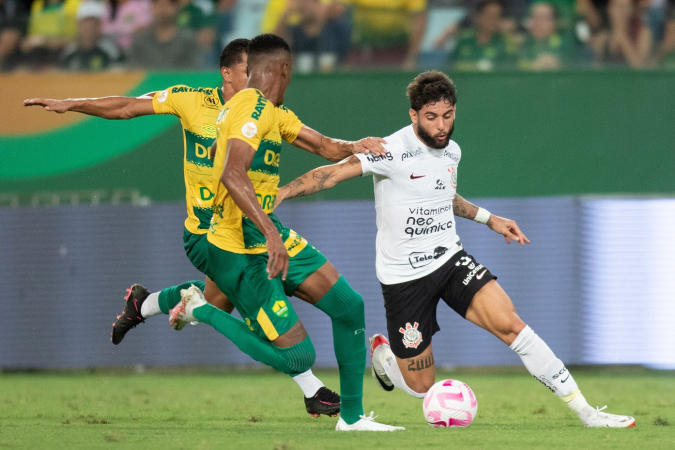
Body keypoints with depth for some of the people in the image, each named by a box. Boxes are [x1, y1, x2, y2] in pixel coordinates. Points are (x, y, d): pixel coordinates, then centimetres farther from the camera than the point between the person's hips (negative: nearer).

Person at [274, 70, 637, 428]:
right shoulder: (393, 151, -18)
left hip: (450, 259, 5)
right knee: (420, 387, 1)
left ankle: (584, 411, -15)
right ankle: (381, 353, 37)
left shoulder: (451, 151, 4)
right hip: (403, 275, -5)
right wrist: (275, 195, -32)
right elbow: (332, 174, -22)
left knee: (510, 324, -18)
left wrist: (488, 219, 22)